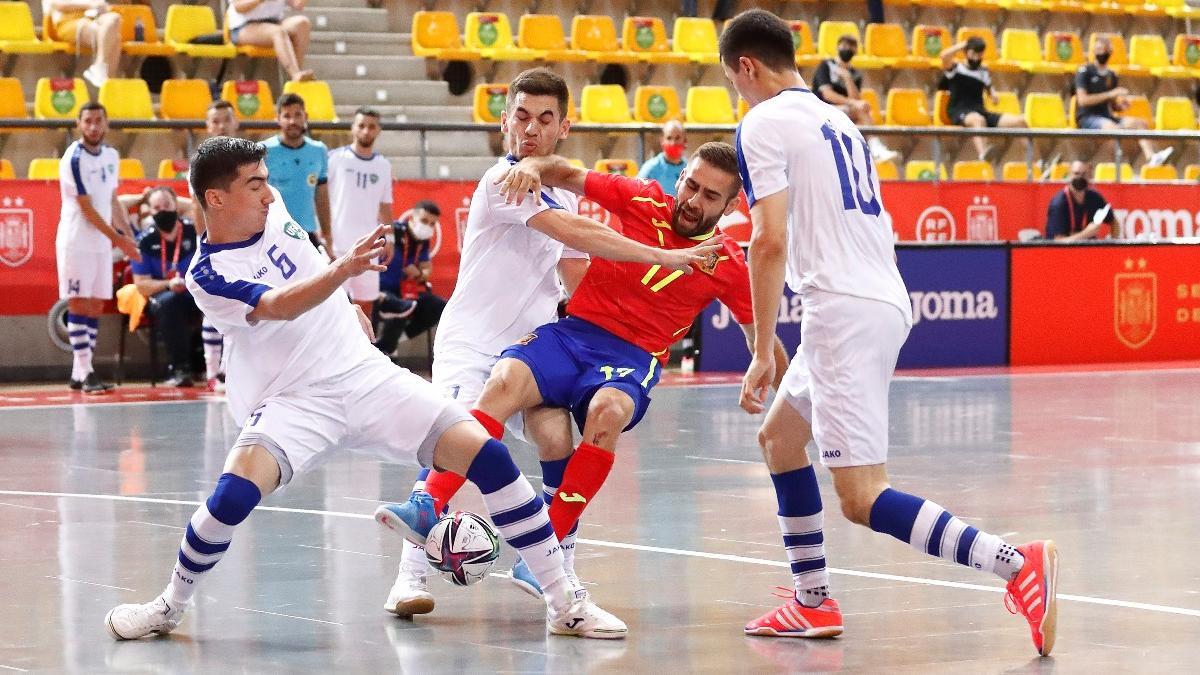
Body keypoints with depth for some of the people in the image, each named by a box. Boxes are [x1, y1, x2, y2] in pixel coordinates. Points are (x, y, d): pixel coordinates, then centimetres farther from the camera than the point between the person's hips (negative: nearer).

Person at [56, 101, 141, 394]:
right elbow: (87, 208, -14)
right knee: (79, 304, -7)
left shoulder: (111, 155, 10)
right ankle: (85, 372, -8)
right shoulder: (74, 159, -14)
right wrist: (118, 238, -12)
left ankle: (79, 374, 10)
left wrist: (128, 235, 13)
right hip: (76, 243, -7)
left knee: (96, 305, 6)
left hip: (102, 243, 7)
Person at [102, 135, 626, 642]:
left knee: (485, 453, -12)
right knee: (235, 492, -31)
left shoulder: (278, 220, 6)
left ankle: (565, 602, -4)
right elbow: (280, 307, -30)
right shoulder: (208, 274, -12)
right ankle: (170, 607, -2)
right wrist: (343, 268, -44)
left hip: (367, 376, 5)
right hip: (294, 401, -5)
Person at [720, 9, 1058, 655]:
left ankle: (1017, 564, -26)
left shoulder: (763, 124, -5)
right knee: (778, 437, 25)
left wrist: (763, 353, -11)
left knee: (862, 499, -12)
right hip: (887, 302, 9)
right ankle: (813, 603, 26)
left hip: (843, 310, -9)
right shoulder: (837, 121, 21)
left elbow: (770, 242, -14)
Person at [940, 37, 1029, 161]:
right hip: (959, 113, -6)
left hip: (981, 112, 6)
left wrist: (993, 97, 12)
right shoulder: (956, 68, 4)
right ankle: (983, 154, -67)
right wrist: (963, 45, -2)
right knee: (978, 119, -44)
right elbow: (944, 56, -18)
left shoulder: (984, 71, 20)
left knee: (1019, 121, -9)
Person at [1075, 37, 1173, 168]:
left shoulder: (1111, 76, 17)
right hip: (1087, 118, -6)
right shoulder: (1084, 72, -1)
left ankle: (1151, 157, -34)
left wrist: (1121, 106, -3)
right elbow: (1082, 100, -13)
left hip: (1106, 117, 6)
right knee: (1114, 127, -36)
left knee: (1140, 123, -14)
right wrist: (1110, 94, -15)